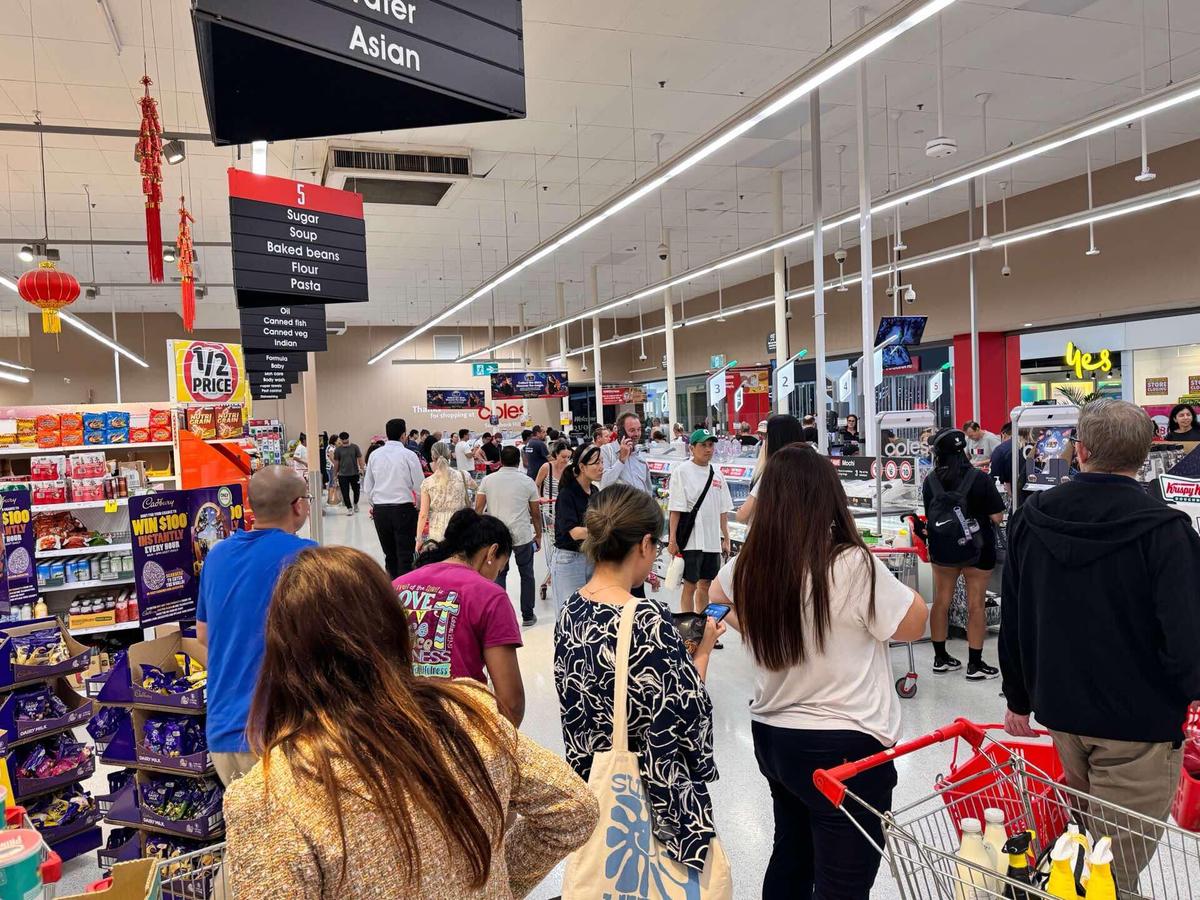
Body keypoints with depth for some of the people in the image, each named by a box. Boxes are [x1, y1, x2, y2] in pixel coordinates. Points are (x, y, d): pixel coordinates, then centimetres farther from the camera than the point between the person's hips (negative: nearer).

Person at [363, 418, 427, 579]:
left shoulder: (375, 455, 3)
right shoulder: (408, 455, -8)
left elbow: (367, 486, 10)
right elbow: (419, 485, -5)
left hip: (380, 509, 4)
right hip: (403, 508, -4)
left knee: (389, 553, 13)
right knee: (405, 554, 0)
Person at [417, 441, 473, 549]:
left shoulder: (427, 483, -3)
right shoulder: (462, 476, -3)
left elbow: (423, 514, -2)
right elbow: (474, 485, 22)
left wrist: (419, 538, 5)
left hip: (437, 531, 0)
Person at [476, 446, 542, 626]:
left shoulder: (488, 480, 3)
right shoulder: (527, 482, 1)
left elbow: (478, 508, 1)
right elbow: (536, 513, 4)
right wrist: (538, 535, 15)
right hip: (522, 536, -1)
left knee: (499, 574, 13)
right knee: (527, 575, 13)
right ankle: (527, 616, 19)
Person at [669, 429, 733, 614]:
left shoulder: (717, 474, 11)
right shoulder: (682, 471, -6)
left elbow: (722, 511, 14)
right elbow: (675, 510, -9)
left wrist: (726, 539, 11)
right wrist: (673, 540, -13)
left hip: (713, 541, 6)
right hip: (691, 541, -6)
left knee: (705, 585, 13)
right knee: (690, 585, 1)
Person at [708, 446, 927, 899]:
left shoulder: (749, 565, -6)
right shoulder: (853, 566, -23)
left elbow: (716, 596, 17)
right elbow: (914, 624, -7)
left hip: (772, 736, 6)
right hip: (845, 747, -6)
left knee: (790, 859, 26)